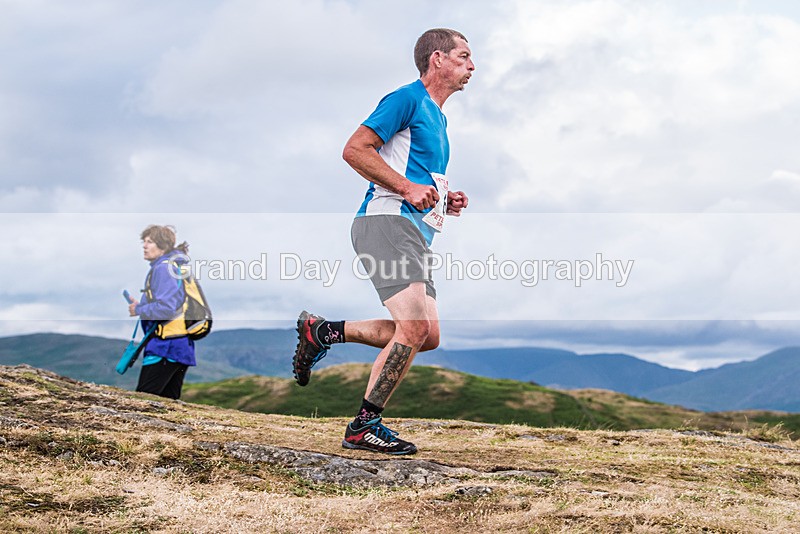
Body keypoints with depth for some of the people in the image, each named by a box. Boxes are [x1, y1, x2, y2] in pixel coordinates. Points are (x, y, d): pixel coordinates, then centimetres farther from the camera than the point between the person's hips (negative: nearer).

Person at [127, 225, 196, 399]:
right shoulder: (175, 266, 18)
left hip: (165, 345, -10)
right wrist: (142, 305, 14)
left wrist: (139, 310, -8)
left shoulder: (164, 268, -12)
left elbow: (166, 308, -22)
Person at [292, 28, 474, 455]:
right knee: (414, 328, -20)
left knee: (428, 336, -1)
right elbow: (354, 150, -11)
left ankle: (324, 332, 11)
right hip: (386, 221, -10)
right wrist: (407, 188, -16)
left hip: (416, 234, 10)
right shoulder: (407, 99, -3)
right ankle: (364, 427, -9)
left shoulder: (438, 118, 26)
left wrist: (444, 200, 17)